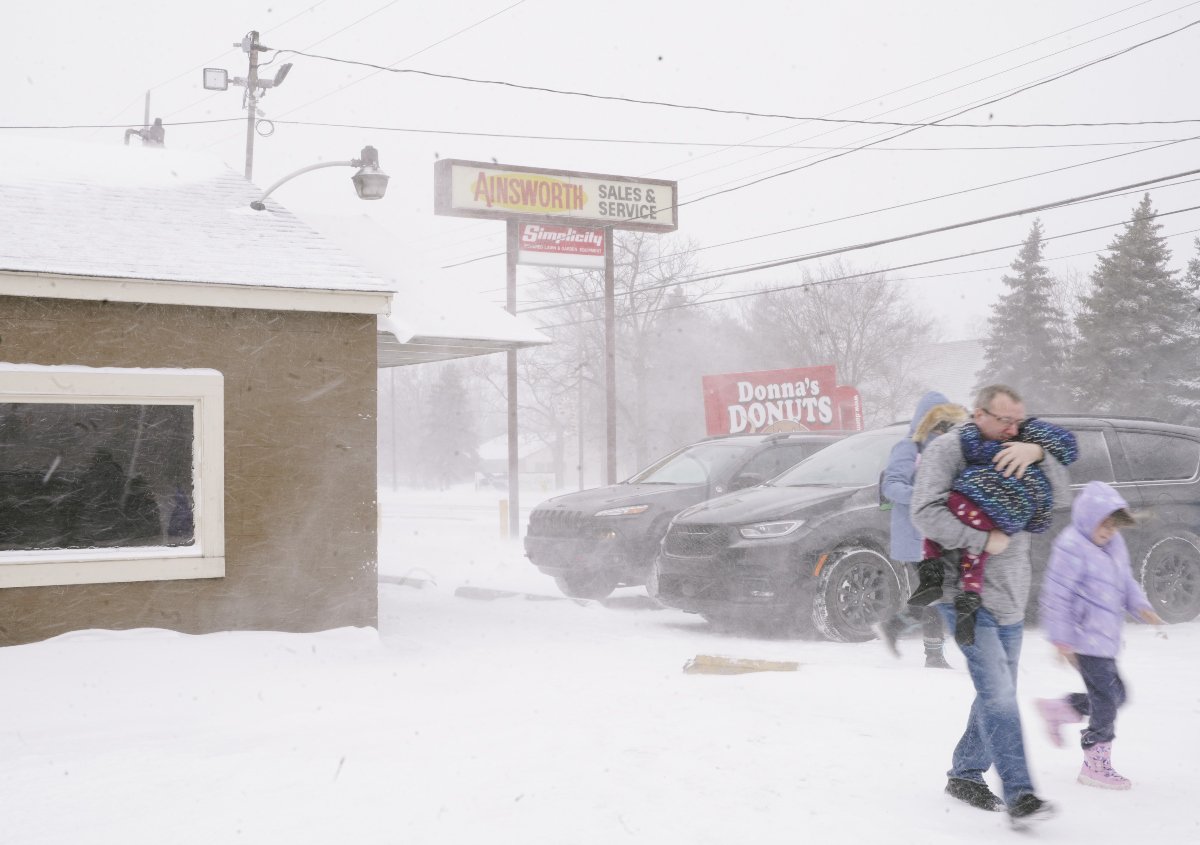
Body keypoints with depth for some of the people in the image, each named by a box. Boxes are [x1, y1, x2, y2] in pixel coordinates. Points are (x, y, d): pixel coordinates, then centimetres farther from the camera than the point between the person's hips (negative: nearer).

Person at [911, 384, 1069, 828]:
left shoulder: (1017, 456, 12)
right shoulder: (947, 450, -9)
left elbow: (1061, 489, 4)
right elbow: (927, 514, -19)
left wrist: (1038, 453, -14)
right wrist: (985, 540, -19)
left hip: (1011, 598, 8)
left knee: (997, 695, 14)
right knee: (998, 694, -14)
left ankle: (965, 775, 28)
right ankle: (1019, 794, -15)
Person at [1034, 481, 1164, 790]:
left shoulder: (1114, 544, 10)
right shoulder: (1071, 546, -18)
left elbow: (1125, 581, 21)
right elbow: (1056, 594, -18)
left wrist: (1141, 607, 2)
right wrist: (1061, 639, -17)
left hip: (1105, 638, 9)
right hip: (1085, 639, -9)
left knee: (1114, 695, 15)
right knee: (1106, 699, -5)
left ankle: (1056, 709, 30)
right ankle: (1096, 766, 8)